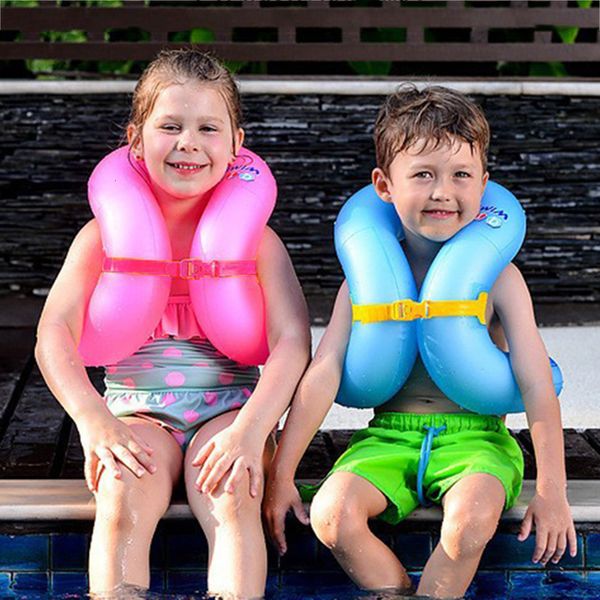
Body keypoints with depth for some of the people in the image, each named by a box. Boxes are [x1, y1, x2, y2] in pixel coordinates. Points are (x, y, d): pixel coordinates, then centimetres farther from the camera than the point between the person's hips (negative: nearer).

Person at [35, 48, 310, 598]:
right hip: (136, 412, 0)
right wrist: (93, 420, -23)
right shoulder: (107, 235, 5)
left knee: (233, 497, -32)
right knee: (123, 501, -31)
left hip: (230, 404, 0)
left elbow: (293, 342, -6)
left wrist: (250, 430, -23)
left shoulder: (253, 237, 4)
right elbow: (55, 334, -6)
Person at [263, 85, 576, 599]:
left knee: (472, 519, -34)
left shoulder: (498, 278, -2)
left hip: (476, 437, -2)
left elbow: (537, 385, -4)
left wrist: (552, 490, -10)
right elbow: (323, 373, -3)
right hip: (390, 437, 2)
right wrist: (281, 473, -8)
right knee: (332, 514, -26)